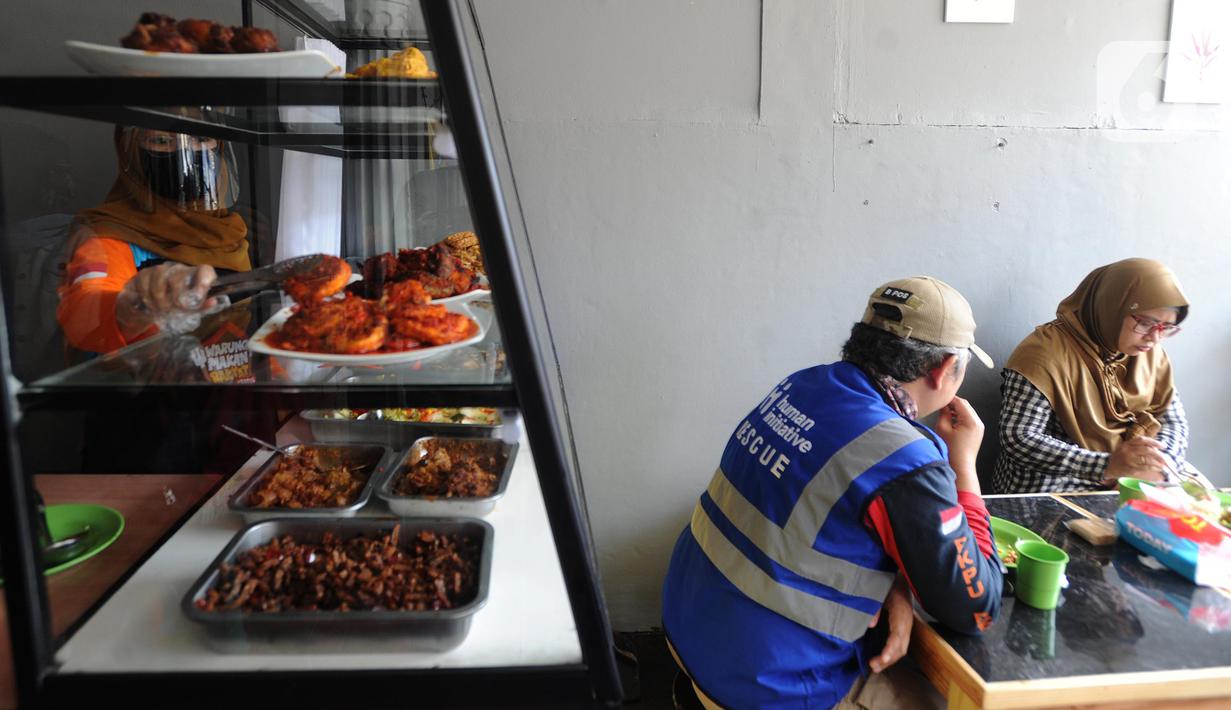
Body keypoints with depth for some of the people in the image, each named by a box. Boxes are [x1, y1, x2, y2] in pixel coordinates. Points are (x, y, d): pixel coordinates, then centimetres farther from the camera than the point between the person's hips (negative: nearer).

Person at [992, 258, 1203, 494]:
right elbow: (1018, 439, -22)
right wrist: (1107, 464, -30)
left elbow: (1174, 422, 8)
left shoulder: (1150, 352, 5)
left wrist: (1157, 465, -15)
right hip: (1058, 488, -6)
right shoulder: (1048, 350, -17)